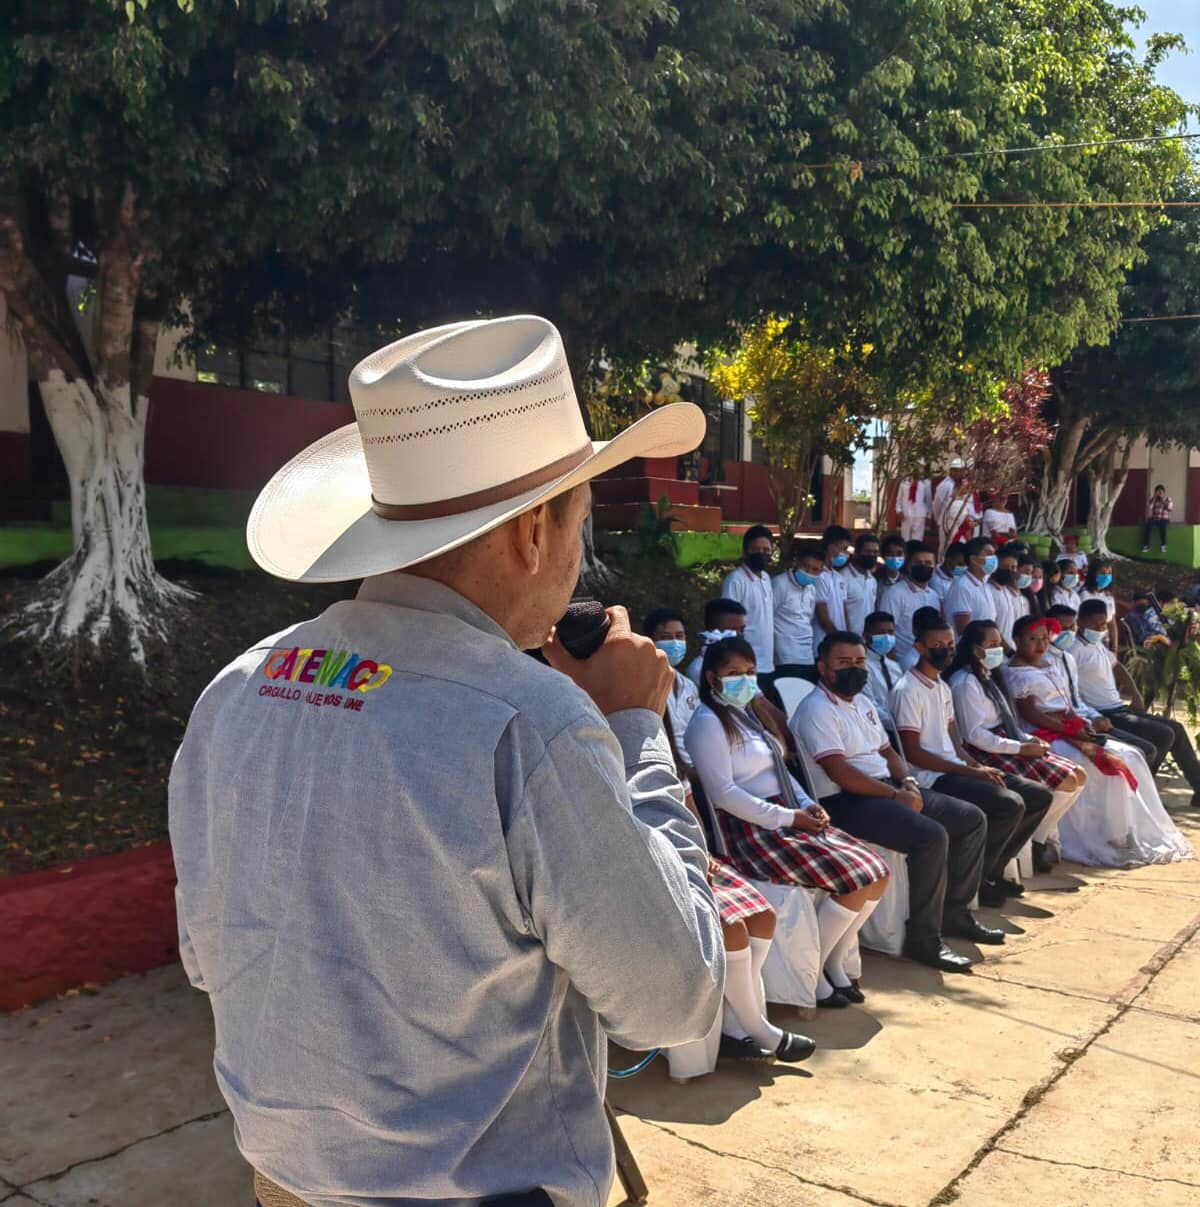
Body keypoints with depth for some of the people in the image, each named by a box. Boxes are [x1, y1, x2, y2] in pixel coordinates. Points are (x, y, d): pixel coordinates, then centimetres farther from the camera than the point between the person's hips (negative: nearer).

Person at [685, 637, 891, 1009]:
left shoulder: (745, 715, 19)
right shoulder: (708, 723, -11)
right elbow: (723, 793, -19)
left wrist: (807, 804, 3)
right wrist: (789, 817, -18)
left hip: (789, 819, 9)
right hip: (753, 831, -9)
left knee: (877, 872, -1)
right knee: (856, 882, -18)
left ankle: (834, 965, 12)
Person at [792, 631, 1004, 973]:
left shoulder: (862, 702, 19)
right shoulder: (817, 709, -12)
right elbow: (838, 771, -21)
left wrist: (908, 783, 1)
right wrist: (895, 795, -18)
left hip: (889, 788, 10)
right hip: (846, 801, -10)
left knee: (972, 819, 7)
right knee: (931, 836, -29)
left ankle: (955, 913, 17)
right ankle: (923, 939, -17)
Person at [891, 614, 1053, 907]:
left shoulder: (943, 688, 18)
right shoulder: (907, 691, -12)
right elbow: (913, 753, -16)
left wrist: (980, 767, -2)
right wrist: (972, 772, -17)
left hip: (955, 769, 9)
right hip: (932, 778, -9)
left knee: (1039, 795, 2)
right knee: (1010, 804, -26)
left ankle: (991, 871, 10)